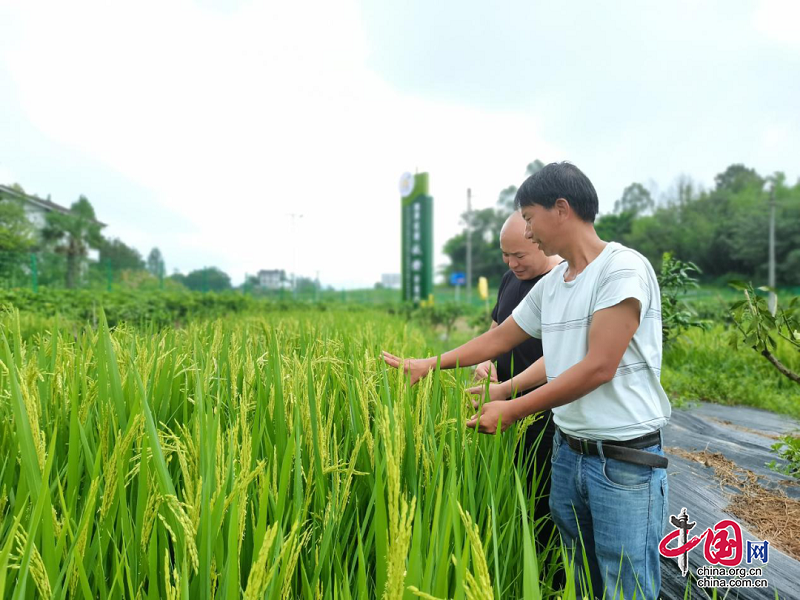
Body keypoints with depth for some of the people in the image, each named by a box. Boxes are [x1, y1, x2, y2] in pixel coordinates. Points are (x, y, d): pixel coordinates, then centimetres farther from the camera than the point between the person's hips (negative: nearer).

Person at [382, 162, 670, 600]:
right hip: (566, 451, 7)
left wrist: (511, 411, -16)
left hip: (625, 461, -6)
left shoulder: (623, 268, -15)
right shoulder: (549, 285, 7)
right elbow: (499, 338, 17)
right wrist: (428, 364, 17)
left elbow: (598, 368, -20)